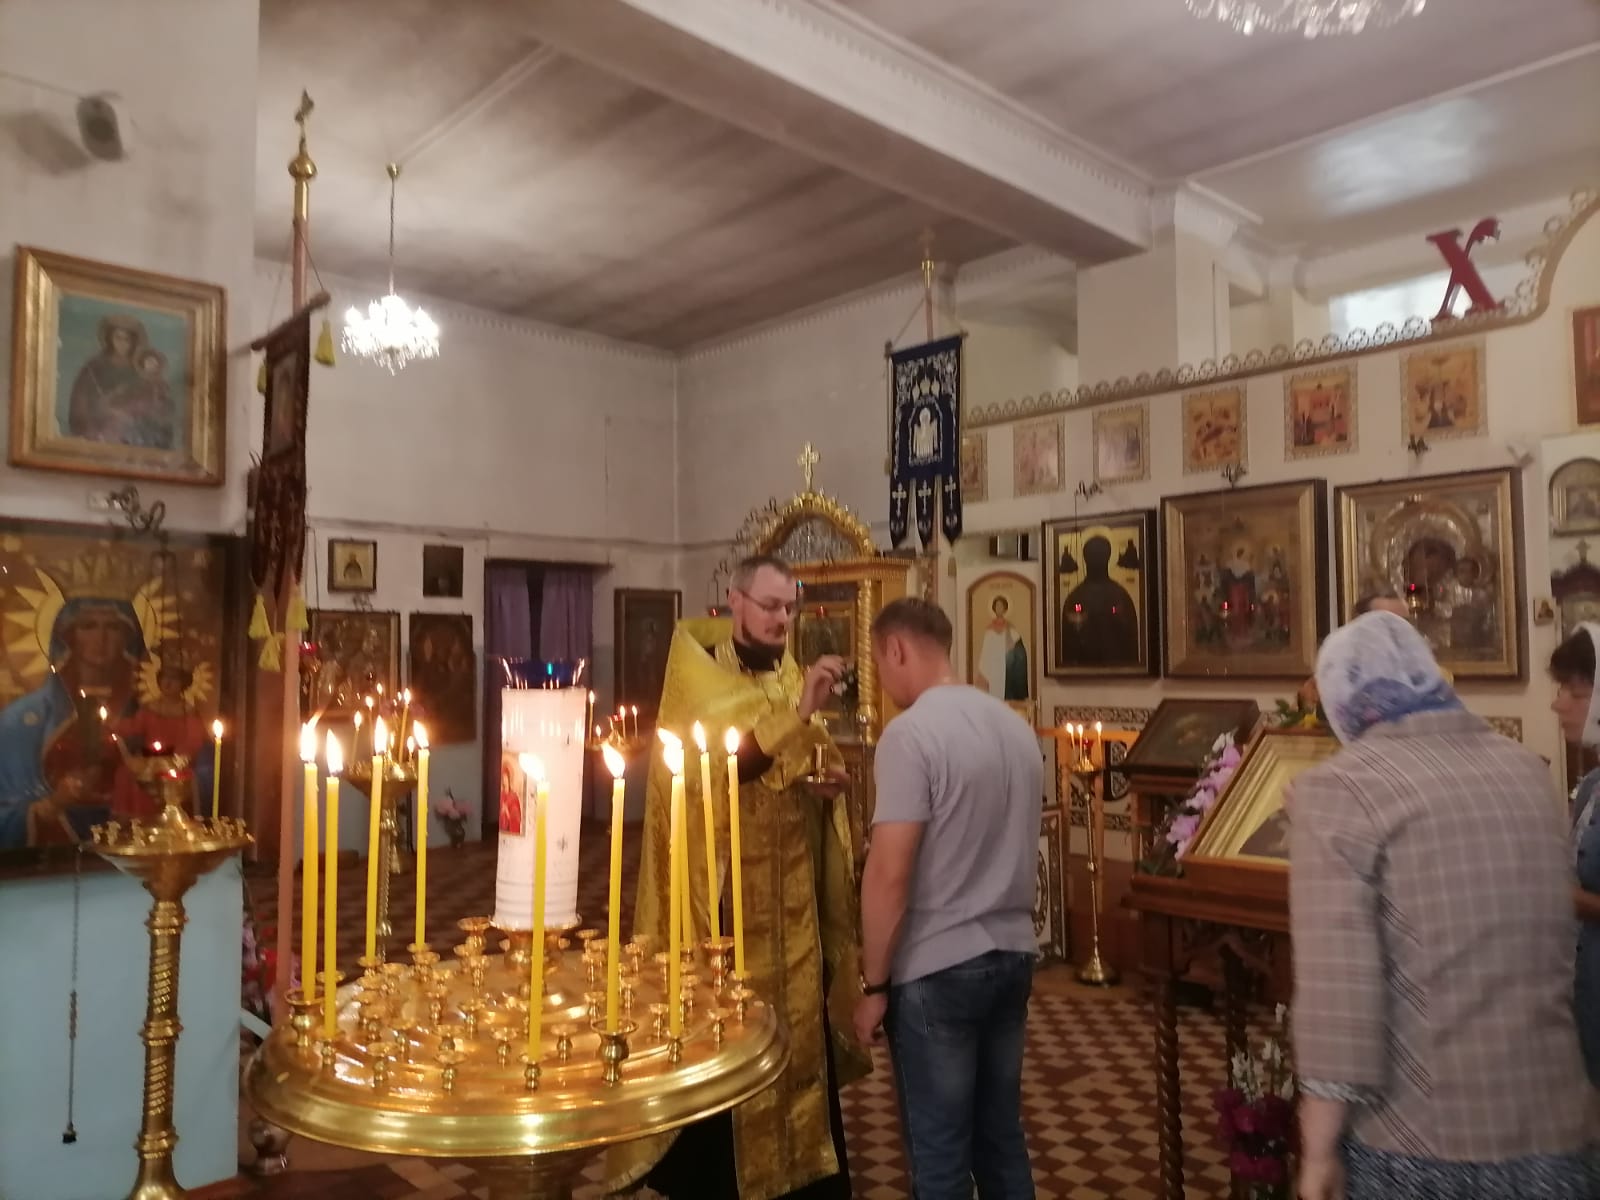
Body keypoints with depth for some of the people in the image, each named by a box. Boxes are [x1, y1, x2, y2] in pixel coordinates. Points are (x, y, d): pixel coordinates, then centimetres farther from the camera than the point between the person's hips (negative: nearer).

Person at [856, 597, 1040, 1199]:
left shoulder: (911, 732, -18)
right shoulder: (1016, 727, 6)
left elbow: (888, 874, -20)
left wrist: (873, 982, -11)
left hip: (937, 970, -7)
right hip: (1012, 955, 7)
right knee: (1001, 1134, 19)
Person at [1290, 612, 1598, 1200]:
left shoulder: (1337, 790, -16)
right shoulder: (1527, 770, 4)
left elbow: (1335, 993, -20)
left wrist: (1318, 1150, -11)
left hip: (1411, 1144, -4)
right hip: (1552, 1127, 4)